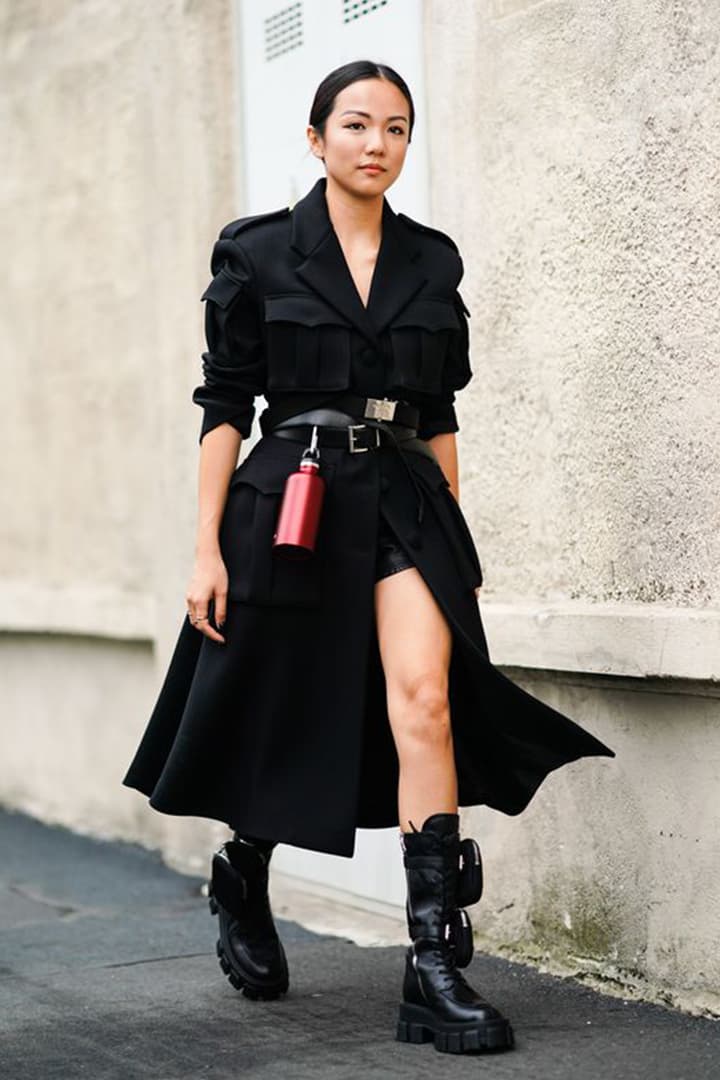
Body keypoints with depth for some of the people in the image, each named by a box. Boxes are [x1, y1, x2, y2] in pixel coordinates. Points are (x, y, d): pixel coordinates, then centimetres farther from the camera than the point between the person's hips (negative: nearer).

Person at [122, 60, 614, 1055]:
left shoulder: (432, 260, 9)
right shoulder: (258, 253, 0)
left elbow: (440, 412, 13)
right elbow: (224, 406, -1)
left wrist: (455, 536, 10)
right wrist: (208, 549, -6)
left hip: (407, 504, 2)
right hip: (290, 507, -2)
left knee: (425, 701, -18)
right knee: (279, 723, 9)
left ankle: (438, 969, -17)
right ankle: (242, 897, 40)